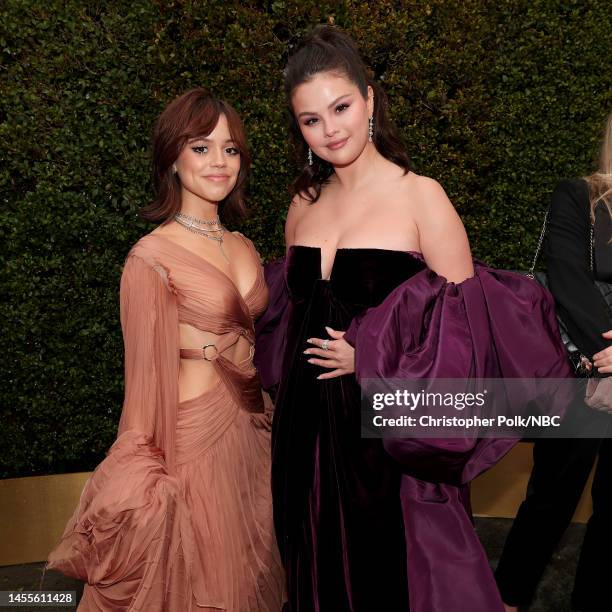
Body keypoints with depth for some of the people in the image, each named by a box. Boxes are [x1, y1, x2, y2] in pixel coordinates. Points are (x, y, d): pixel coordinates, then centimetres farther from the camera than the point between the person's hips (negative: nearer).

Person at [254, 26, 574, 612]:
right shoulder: (304, 203, 5)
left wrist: (369, 360, -15)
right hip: (307, 426, 5)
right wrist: (287, 378, 4)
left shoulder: (420, 196, -10)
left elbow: (466, 324, -12)